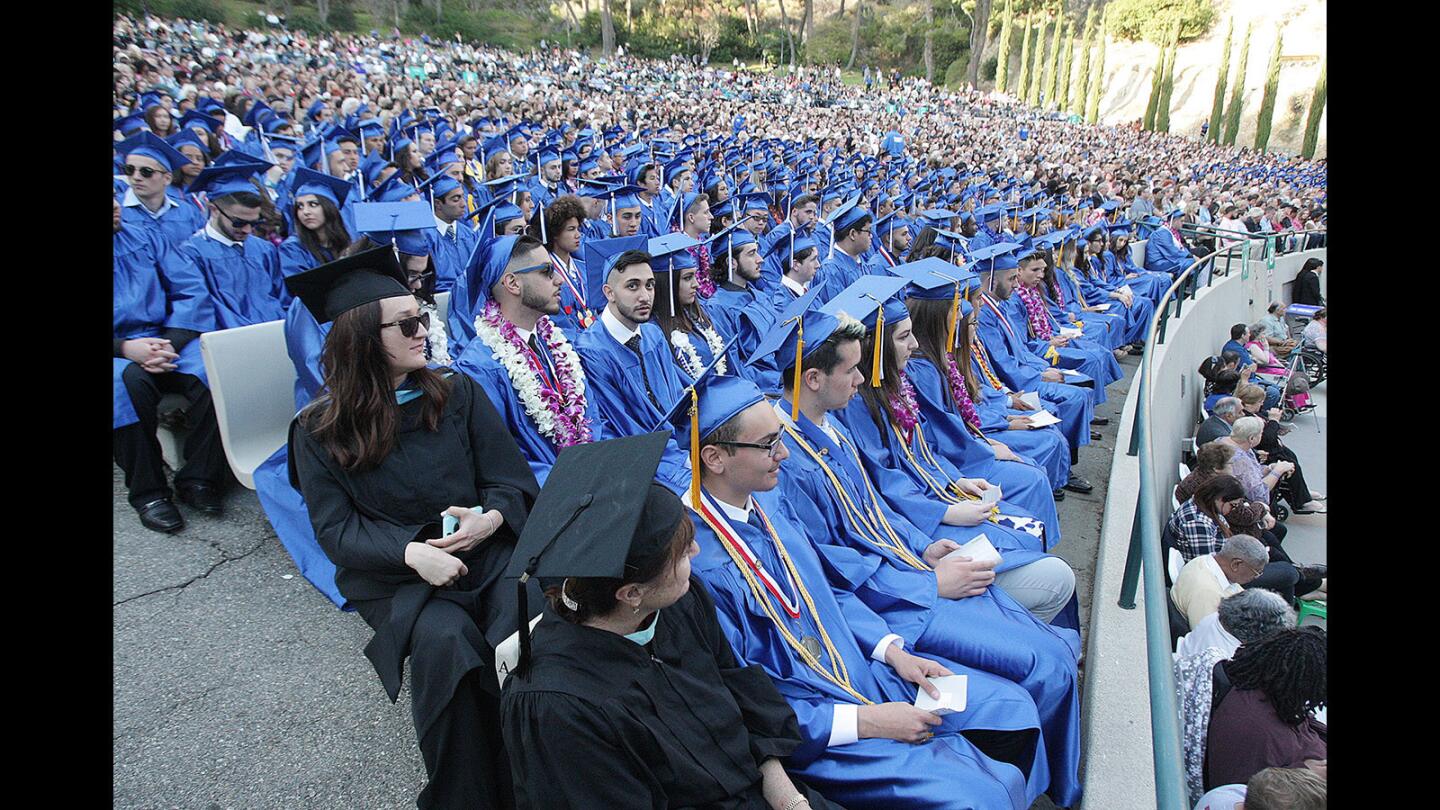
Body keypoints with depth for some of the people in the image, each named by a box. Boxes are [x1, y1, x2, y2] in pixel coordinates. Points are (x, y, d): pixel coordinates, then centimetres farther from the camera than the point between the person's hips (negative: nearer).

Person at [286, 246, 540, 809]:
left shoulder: (458, 393, 5)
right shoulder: (320, 430, 1)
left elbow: (513, 481, 4)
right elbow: (335, 529, -4)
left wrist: (489, 519, -18)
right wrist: (410, 552, -21)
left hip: (485, 549, 2)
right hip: (394, 572, -1)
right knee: (445, 640, -31)